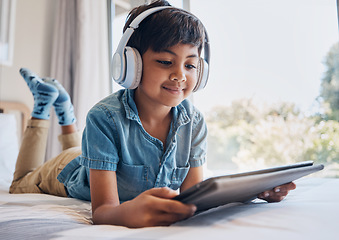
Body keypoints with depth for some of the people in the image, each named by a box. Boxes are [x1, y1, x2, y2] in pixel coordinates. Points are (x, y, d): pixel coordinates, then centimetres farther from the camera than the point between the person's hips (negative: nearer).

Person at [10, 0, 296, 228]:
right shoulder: (106, 118, -42)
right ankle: (44, 105, 33)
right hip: (67, 174, -3)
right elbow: (103, 210, -43)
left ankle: (65, 110, 45)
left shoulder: (194, 122, -28)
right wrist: (129, 211, -67)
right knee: (21, 187, 31)